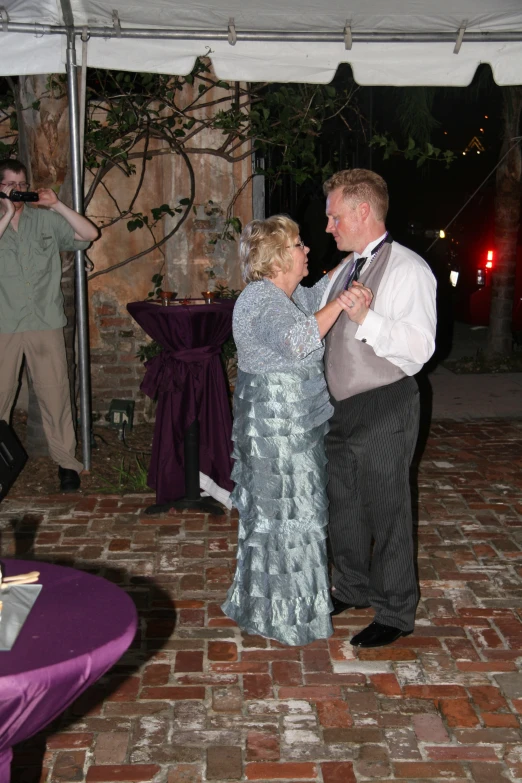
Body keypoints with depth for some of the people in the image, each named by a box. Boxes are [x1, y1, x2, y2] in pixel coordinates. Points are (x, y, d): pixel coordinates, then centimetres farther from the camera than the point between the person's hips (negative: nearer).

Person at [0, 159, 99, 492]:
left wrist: (57, 205, -6)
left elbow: (90, 234, 1)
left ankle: (66, 461, 10)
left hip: (45, 323, 0)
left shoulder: (46, 220, 9)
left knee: (55, 394, 1)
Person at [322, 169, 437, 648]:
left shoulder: (408, 270, -13)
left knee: (386, 512, 3)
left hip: (384, 410, -8)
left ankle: (395, 613, 20)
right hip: (341, 407, 8)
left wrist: (366, 319, -32)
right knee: (343, 506, 19)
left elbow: (419, 348, -24)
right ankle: (353, 589, 40)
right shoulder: (346, 268, 12)